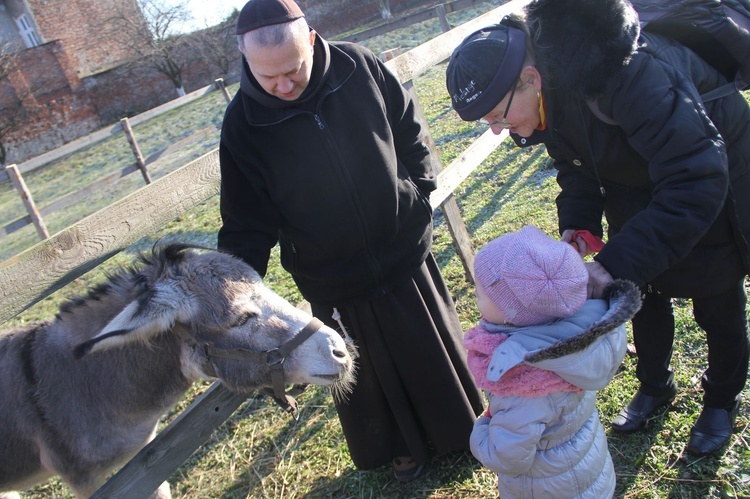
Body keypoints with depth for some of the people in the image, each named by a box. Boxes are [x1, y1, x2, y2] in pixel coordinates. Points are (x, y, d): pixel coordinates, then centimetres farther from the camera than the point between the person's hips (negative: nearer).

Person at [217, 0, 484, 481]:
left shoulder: (359, 66, -13)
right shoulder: (243, 123, -17)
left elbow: (407, 125, 4)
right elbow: (247, 224, -12)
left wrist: (420, 186, 3)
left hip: (406, 249, 2)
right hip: (336, 287, -1)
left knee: (434, 348, 22)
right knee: (373, 372, 19)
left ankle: (464, 423, 52)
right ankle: (404, 443, 50)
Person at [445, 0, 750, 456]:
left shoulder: (631, 75, -43)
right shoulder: (551, 85, -17)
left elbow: (697, 183, -44)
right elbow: (576, 164, -2)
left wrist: (616, 264, -45)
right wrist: (577, 226, -18)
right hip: (639, 192, 6)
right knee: (646, 294, 17)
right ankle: (656, 387, 42)